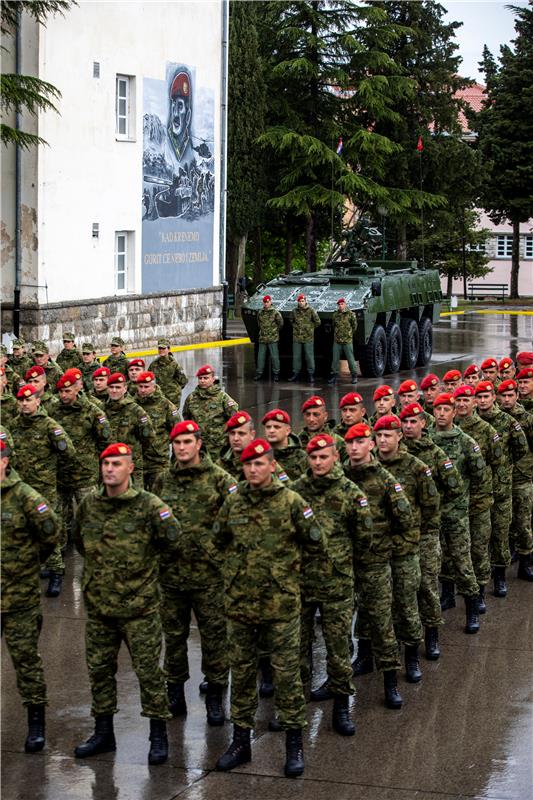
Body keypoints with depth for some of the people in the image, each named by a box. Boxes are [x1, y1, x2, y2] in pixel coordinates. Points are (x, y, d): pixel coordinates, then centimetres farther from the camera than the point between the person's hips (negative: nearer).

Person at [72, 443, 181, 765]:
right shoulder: (89, 505, 4)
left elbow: (173, 541, -8)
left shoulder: (149, 505, -11)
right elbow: (79, 541, 21)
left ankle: (159, 736, 12)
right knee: (99, 670, 13)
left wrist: (144, 559, 2)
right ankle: (103, 732, 27)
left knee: (149, 672, 0)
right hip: (99, 605, 5)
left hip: (139, 607, -5)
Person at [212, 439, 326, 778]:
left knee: (287, 672, 2)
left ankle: (295, 743, 13)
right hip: (240, 601, 4)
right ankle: (241, 740, 23)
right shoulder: (233, 502, 3)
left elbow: (317, 545, 1)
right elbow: (218, 542, 19)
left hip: (281, 602, -4)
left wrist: (286, 561, 7)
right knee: (241, 671, 12)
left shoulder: (292, 502, -7)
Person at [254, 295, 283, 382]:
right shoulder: (260, 313, 8)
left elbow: (281, 324, 3)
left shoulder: (275, 313, -6)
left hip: (273, 339, -4)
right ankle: (259, 373, 12)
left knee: (274, 356, -1)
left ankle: (276, 373, 6)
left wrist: (275, 331, 9)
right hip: (262, 338, 4)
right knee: (261, 356, 6)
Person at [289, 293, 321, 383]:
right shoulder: (295, 311, 6)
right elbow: (291, 321, 24)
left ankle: (311, 374, 5)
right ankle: (296, 373, 15)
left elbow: (318, 322, 3)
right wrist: (296, 327, 13)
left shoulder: (311, 311, -4)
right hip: (297, 337, 3)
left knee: (309, 356, -1)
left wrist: (310, 328, 6)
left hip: (308, 338, -3)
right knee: (296, 356, 7)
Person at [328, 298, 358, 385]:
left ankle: (354, 376, 13)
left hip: (347, 341, -3)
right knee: (335, 359, 4)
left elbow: (354, 326, 5)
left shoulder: (350, 314, -4)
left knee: (350, 359, 2)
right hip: (337, 341, 3)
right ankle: (333, 376, 10)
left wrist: (349, 334, 10)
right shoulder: (335, 314, 7)